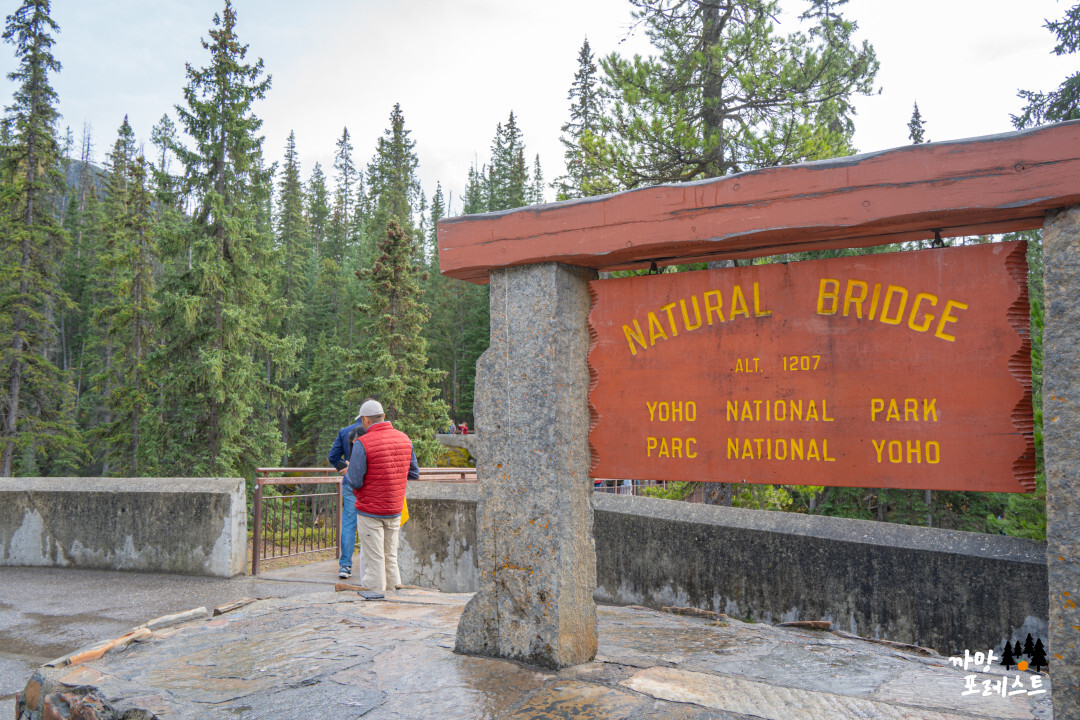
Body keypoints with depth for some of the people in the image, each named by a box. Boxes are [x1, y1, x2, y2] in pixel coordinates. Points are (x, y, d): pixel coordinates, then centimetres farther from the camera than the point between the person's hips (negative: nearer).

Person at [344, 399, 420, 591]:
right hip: (395, 510, 6)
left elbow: (355, 482, -16)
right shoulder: (404, 439, 3)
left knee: (374, 560, 3)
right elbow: (414, 473, 9)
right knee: (391, 557, 17)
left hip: (370, 510, -5)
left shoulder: (362, 443, -15)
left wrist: (347, 471, 5)